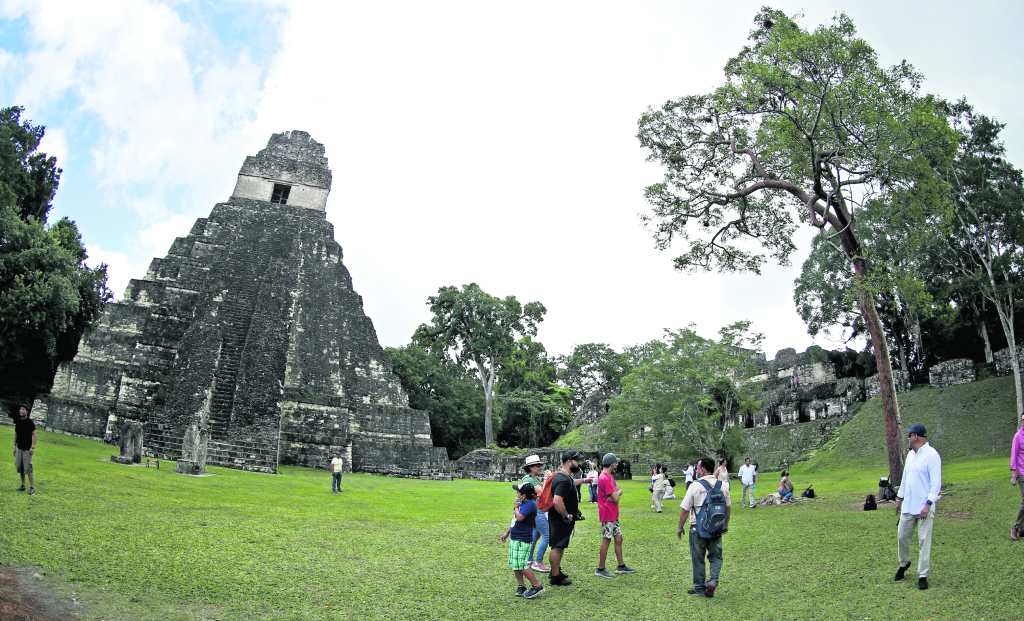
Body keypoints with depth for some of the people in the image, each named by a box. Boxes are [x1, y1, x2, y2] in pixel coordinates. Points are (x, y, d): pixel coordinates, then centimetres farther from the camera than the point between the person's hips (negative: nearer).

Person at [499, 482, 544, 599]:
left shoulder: (530, 504, -18)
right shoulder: (523, 503, 12)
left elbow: (519, 517, -29)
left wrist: (516, 506, -13)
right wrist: (507, 532, 25)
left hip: (523, 540, -10)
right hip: (514, 538, 10)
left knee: (522, 565, -8)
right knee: (514, 565, 13)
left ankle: (537, 586, 3)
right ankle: (521, 586, 24)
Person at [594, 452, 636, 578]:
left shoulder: (610, 476, 14)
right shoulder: (605, 478, -20)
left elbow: (615, 496, 13)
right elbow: (615, 497, -20)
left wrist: (616, 493, -8)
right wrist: (618, 492, -1)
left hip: (613, 515, 10)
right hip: (607, 515, -10)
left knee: (618, 538, 13)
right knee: (606, 540, -4)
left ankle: (621, 566, 22)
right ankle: (600, 569, 4)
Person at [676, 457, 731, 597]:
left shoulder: (695, 486, -15)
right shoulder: (722, 486, 0)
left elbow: (684, 509, -12)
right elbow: (728, 507, 12)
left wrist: (680, 527, 0)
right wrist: (726, 525, 27)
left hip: (698, 528, -4)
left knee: (698, 559, 10)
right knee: (716, 556, 18)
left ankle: (700, 587, 20)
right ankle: (713, 581, -2)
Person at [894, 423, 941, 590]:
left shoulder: (931, 455, -13)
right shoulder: (910, 454, 12)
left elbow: (936, 483, -17)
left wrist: (928, 504, -21)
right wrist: (899, 497, 21)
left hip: (924, 507, -7)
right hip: (908, 506, 7)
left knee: (924, 541, 0)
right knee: (902, 536, 12)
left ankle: (923, 576, 8)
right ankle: (904, 563, 35)